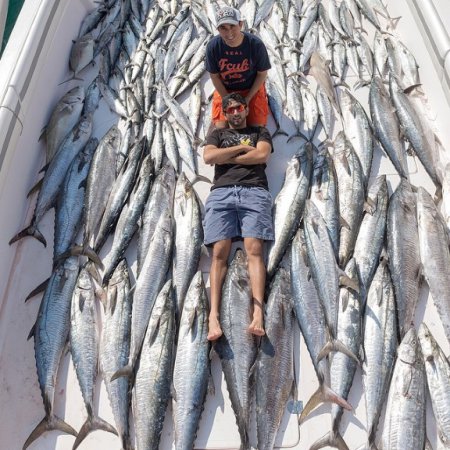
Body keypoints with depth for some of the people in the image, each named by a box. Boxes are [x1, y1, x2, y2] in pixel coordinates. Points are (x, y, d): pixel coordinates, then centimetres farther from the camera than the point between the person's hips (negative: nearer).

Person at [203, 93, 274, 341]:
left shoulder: (260, 132, 26)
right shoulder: (218, 133, 28)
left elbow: (261, 155, 3)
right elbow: (208, 157, 6)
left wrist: (227, 158, 6)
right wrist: (242, 147, 7)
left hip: (254, 191, -1)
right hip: (221, 192, 1)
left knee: (254, 249, -17)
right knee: (220, 252, -13)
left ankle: (258, 314, -25)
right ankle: (213, 315, -20)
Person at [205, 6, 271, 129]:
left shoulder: (256, 44, -24)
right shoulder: (213, 46, -21)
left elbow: (262, 74, -10)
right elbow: (214, 76, -8)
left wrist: (248, 99, -12)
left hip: (251, 89, -1)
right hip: (224, 91, 1)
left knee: (257, 127, -7)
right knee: (221, 128, -9)